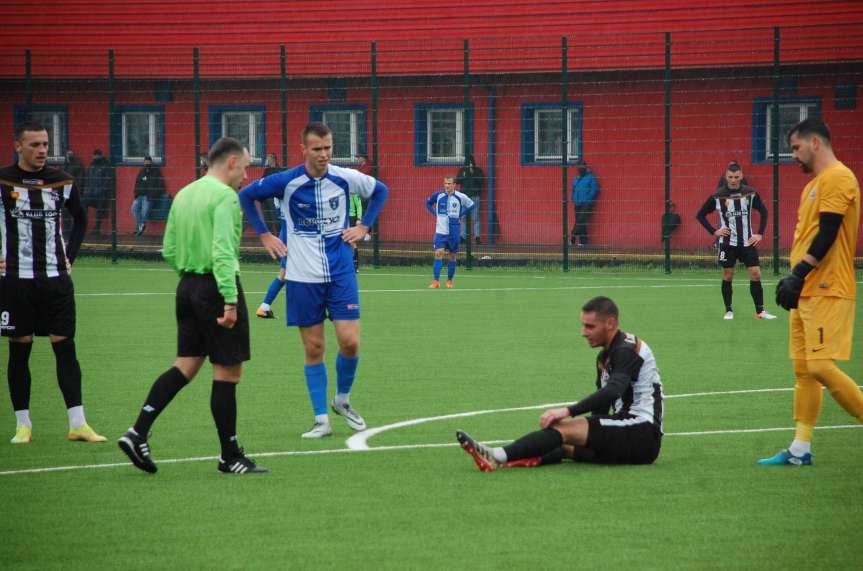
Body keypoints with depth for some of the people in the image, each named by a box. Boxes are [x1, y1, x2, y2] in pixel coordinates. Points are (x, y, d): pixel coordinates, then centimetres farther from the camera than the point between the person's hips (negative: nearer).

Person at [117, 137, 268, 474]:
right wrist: (230, 300, -25)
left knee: (185, 366, 12)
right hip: (216, 287, -8)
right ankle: (230, 456, 7)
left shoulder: (184, 195, 13)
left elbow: (169, 251, 15)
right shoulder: (225, 196, -13)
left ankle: (138, 434, 1)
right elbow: (222, 250, -23)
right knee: (227, 371, 0)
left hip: (188, 285, 8)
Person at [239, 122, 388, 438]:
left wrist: (363, 227, 8)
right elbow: (246, 195, 7)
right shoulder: (286, 182, -9)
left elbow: (381, 191, 16)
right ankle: (321, 420, 8)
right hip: (303, 277, -1)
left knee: (350, 342, -8)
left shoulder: (345, 178, -4)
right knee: (313, 348, 1)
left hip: (340, 272, 1)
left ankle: (342, 400, 19)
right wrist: (263, 235, 4)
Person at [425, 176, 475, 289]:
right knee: (438, 253, -12)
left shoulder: (460, 197, -5)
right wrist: (435, 214, 4)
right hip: (440, 231, 0)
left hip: (454, 232, 0)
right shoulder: (438, 195, -2)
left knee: (453, 256, 8)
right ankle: (436, 281, -13)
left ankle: (450, 280, 22)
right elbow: (428, 203, 17)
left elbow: (472, 205, 11)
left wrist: (460, 214, 2)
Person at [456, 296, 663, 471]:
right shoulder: (605, 357, 21)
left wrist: (568, 411, -36)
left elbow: (611, 392, -29)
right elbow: (601, 408, 21)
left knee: (562, 428, -22)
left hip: (643, 432, -9)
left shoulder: (627, 350, -12)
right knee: (563, 445, -8)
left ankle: (497, 457, -38)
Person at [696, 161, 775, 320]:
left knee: (755, 273, -5)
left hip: (747, 241, 1)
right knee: (728, 275, 3)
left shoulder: (750, 193, -1)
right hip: (727, 242, -1)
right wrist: (714, 231, -4)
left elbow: (763, 211, 11)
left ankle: (760, 311, 1)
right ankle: (728, 310, 13)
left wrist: (760, 234, 4)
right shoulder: (718, 196, -5)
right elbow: (700, 215, 4)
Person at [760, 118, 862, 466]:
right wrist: (794, 280, 17)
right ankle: (800, 450, 9)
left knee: (820, 366, -15)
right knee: (803, 369, 7)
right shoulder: (815, 184, 20)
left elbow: (827, 234, -20)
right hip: (807, 292, 10)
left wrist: (798, 275, -22)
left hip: (826, 292, -10)